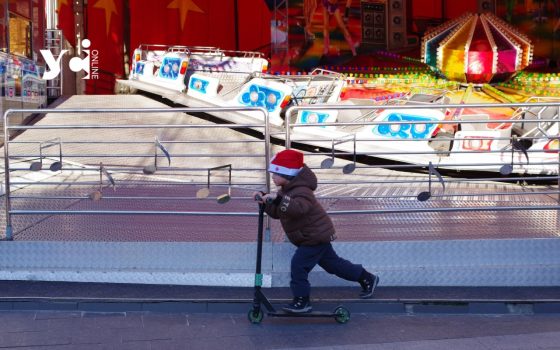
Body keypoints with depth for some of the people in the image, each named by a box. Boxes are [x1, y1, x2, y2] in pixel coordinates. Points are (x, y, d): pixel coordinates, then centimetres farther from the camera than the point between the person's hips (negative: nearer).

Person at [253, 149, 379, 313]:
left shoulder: (301, 191, -25)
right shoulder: (287, 190, 8)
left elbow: (297, 208, -48)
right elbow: (276, 212, 8)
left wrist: (277, 198, -54)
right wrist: (265, 200, -7)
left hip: (315, 236, -11)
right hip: (317, 236, 11)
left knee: (298, 265, -13)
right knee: (332, 263, 19)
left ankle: (302, 301, -2)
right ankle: (367, 278, 30)